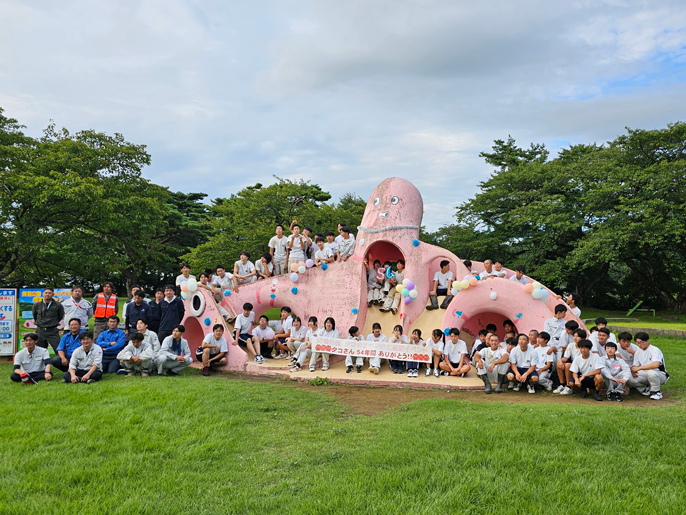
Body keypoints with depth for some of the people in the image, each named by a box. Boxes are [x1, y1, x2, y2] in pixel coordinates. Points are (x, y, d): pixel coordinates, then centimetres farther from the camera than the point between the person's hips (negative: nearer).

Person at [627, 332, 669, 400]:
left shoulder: (655, 350, -18)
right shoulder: (638, 352, 6)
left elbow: (655, 365, -36)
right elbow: (635, 366, 9)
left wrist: (639, 368, -32)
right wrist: (633, 370, -16)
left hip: (660, 375, -6)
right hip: (645, 375, 6)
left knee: (651, 372, -41)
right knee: (629, 378, -18)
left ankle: (656, 392, -14)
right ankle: (645, 389, 9)